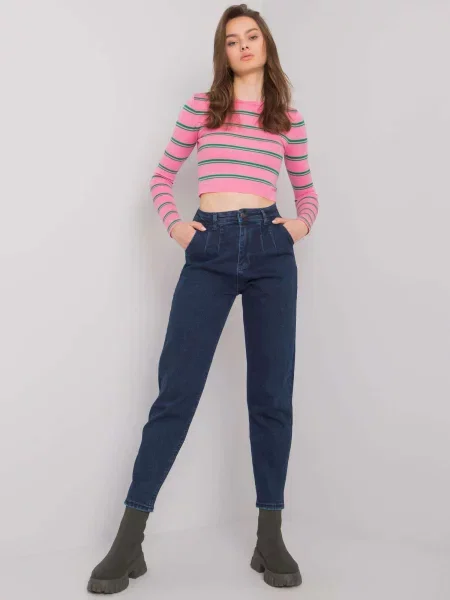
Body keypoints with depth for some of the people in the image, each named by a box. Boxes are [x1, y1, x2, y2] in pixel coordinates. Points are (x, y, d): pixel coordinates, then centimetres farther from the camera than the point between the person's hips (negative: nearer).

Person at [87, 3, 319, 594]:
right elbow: (162, 177, 16)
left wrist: (302, 223, 3)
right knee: (177, 390, -5)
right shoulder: (201, 105, 11)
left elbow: (306, 190, 24)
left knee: (271, 394, 2)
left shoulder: (289, 118, 14)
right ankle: (129, 540, 2)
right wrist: (174, 225, -1)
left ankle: (270, 538, 11)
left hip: (271, 250, 2)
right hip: (209, 251, -1)